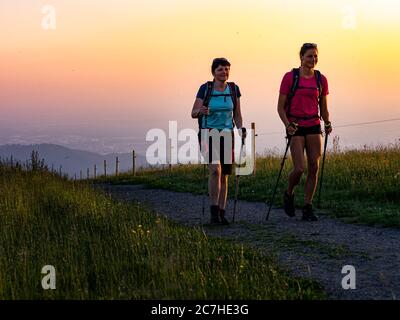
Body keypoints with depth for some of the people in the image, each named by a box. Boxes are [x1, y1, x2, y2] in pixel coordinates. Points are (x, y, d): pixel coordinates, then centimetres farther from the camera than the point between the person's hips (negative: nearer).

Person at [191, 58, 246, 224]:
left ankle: (221, 213, 13)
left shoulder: (233, 89, 6)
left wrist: (240, 129, -3)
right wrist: (201, 111, -22)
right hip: (209, 134, -3)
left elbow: (237, 115, 13)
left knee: (224, 176, 6)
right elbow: (193, 113, -1)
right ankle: (214, 210, -16)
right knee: (215, 170, -22)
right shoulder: (205, 88, -3)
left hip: (227, 135, 4)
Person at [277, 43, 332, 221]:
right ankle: (289, 195, 19)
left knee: (314, 168, -2)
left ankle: (308, 209, 6)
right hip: (295, 128, -4)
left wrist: (327, 123, -3)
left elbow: (324, 108, 15)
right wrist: (288, 125, -16)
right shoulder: (290, 77, -3)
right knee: (299, 168, -12)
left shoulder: (321, 79, 7)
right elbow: (280, 107, -1)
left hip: (314, 127, 4)